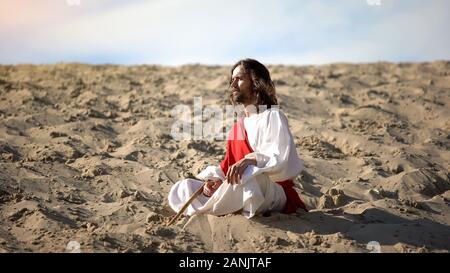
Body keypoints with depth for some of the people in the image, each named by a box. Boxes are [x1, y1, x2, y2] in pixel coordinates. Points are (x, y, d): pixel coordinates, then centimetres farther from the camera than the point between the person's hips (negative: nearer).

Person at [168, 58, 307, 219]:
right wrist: (214, 181, -8)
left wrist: (250, 160, -35)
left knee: (251, 176, -41)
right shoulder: (236, 128, 18)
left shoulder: (273, 117, -4)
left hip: (276, 194, -7)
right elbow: (226, 167, 15)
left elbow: (284, 161, -18)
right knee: (181, 188, -1)